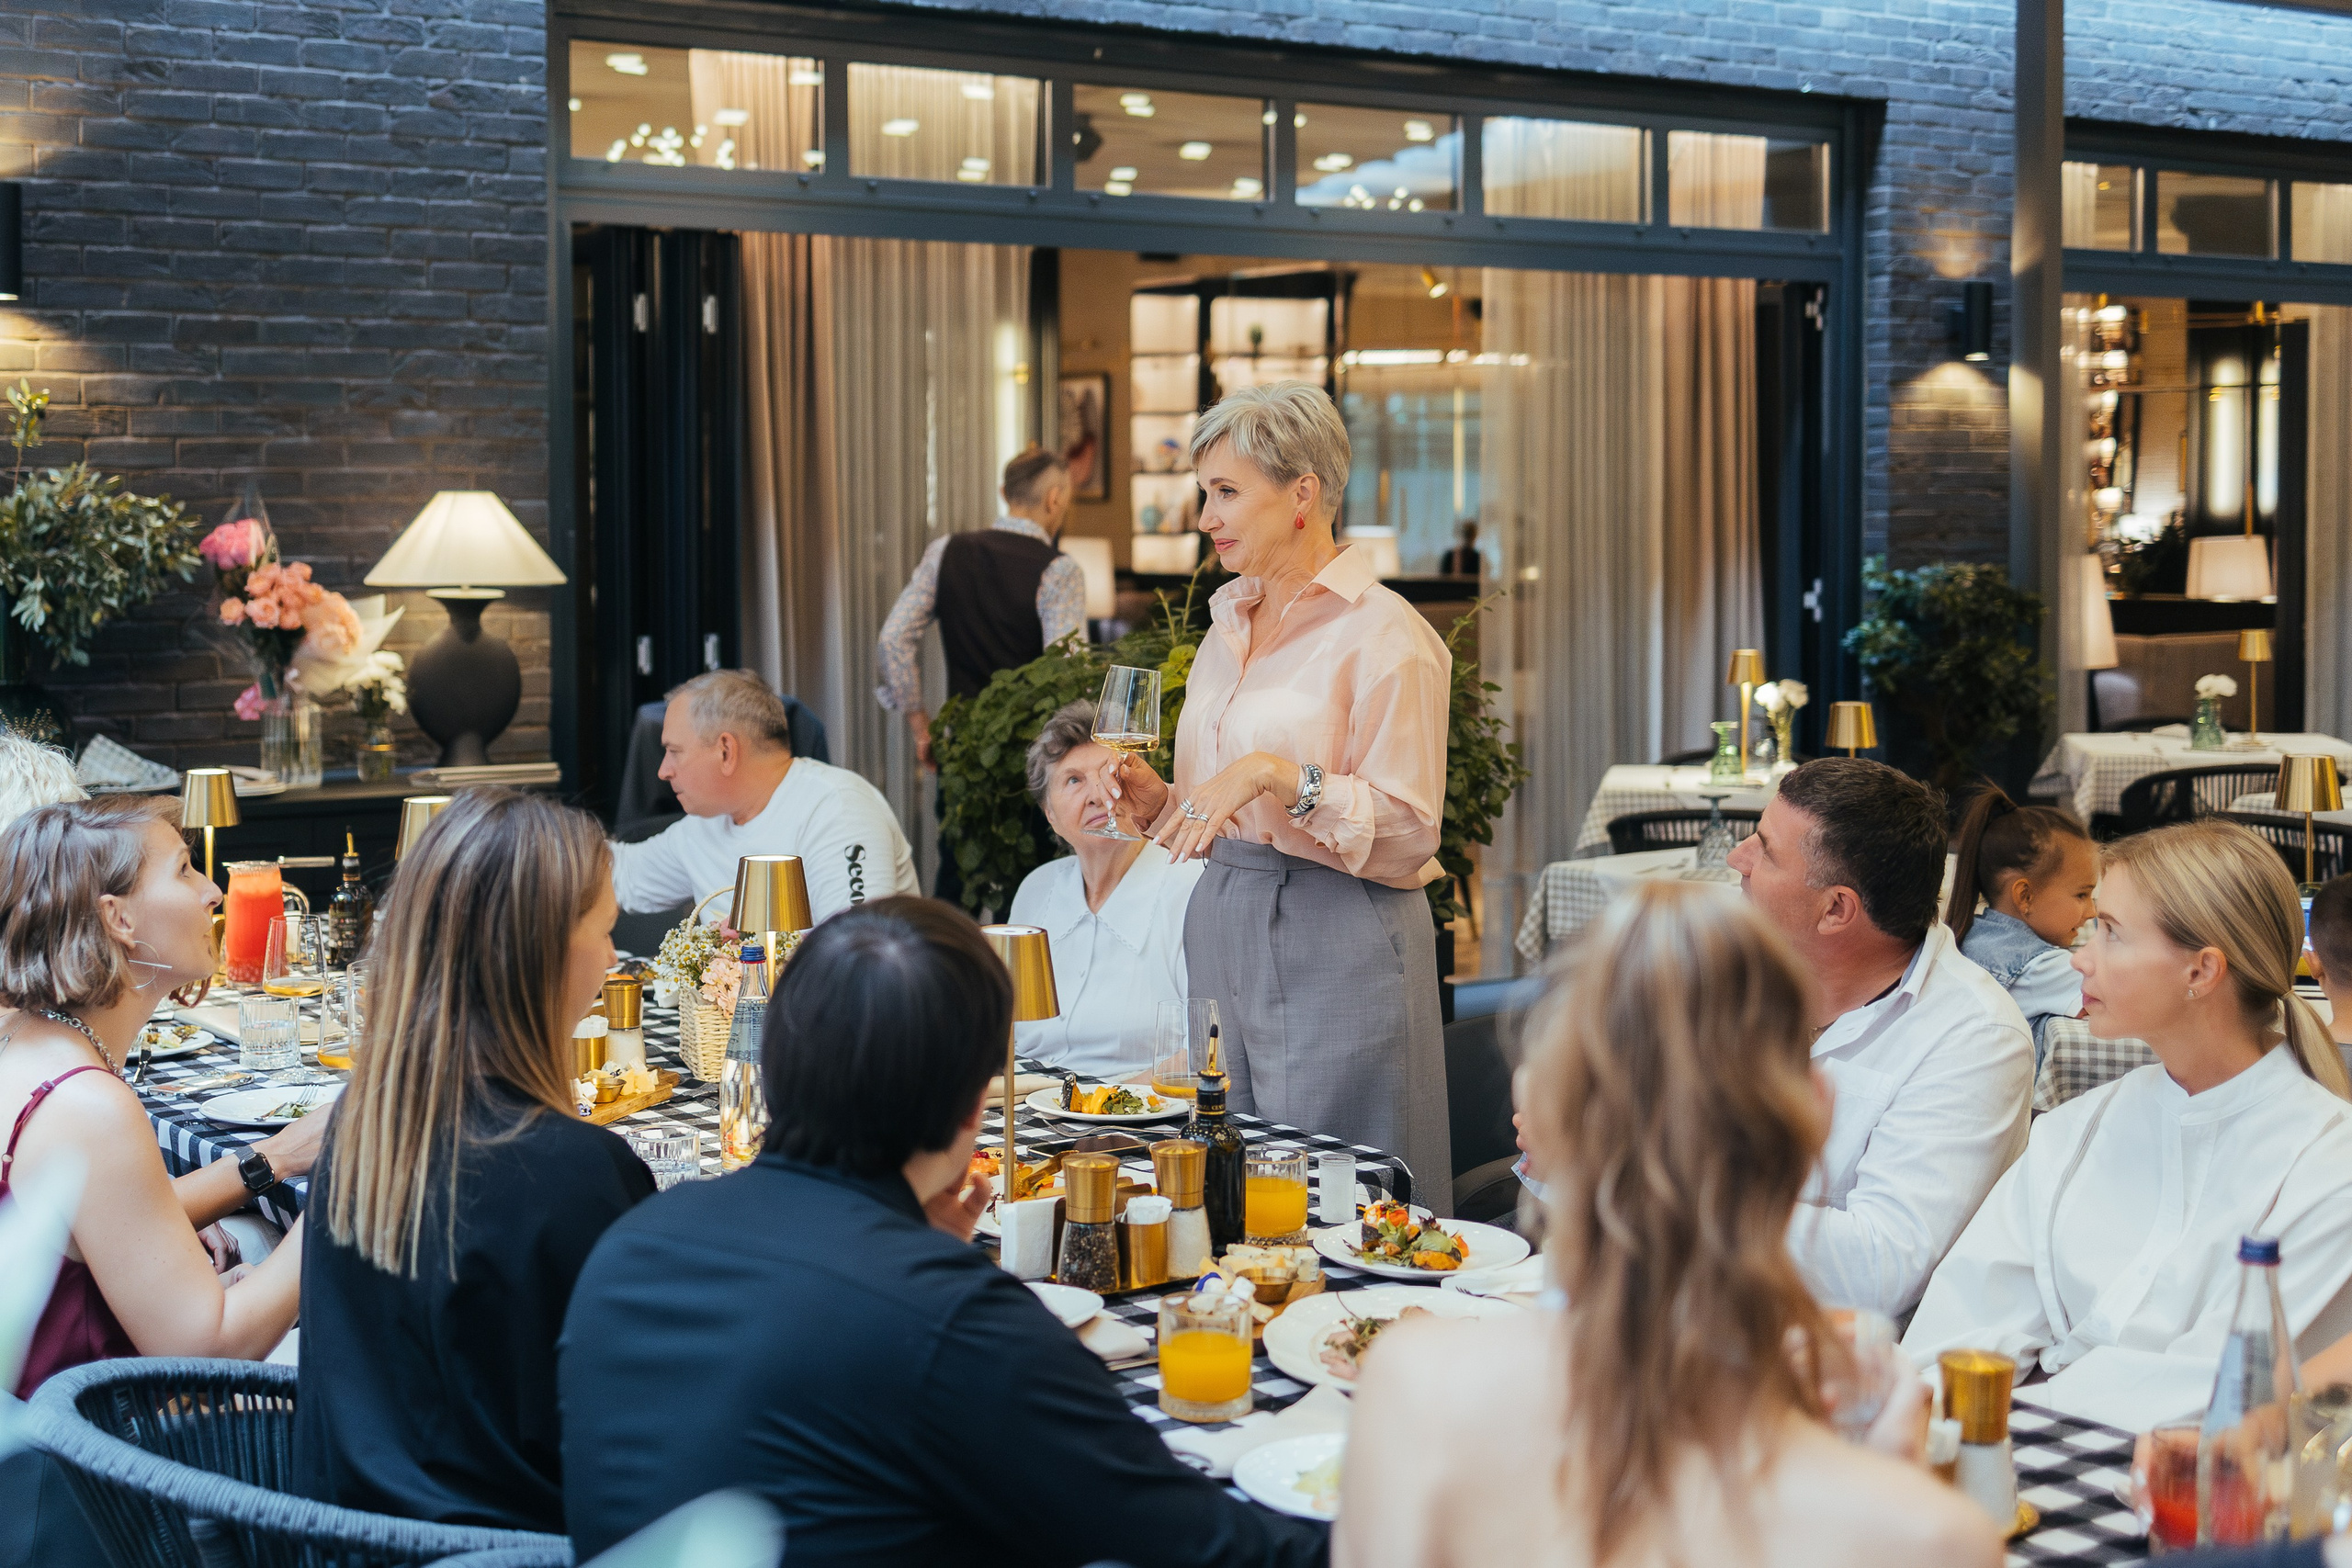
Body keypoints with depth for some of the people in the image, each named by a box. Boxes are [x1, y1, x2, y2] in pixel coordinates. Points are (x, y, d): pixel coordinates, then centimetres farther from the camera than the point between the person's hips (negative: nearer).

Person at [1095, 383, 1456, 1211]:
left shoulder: (1382, 632, -9)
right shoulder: (1229, 622, 15)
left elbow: (1406, 832, -14)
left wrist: (1275, 776, -23)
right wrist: (1160, 800, 4)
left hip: (1336, 947, -7)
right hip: (1221, 926, 7)